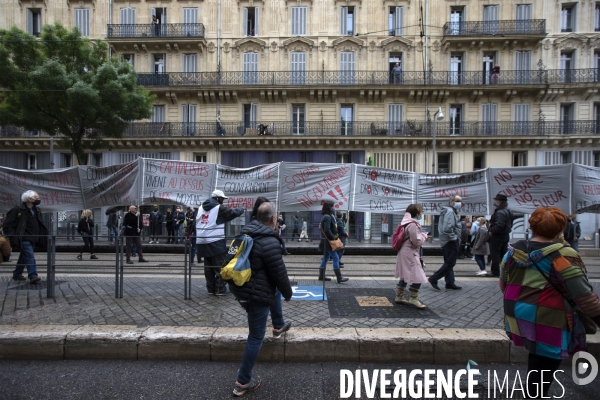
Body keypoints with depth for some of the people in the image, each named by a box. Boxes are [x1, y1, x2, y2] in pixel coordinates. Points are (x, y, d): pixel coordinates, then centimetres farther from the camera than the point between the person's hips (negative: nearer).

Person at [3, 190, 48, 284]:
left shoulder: (37, 210, 12)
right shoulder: (18, 210, -10)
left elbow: (40, 224, 21)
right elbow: (7, 223, -8)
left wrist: (42, 235, 12)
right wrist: (12, 236, -14)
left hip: (33, 239, 7)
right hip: (24, 238, -7)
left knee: (24, 257, 17)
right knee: (30, 256, -15)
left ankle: (17, 274, 30)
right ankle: (33, 276, -17)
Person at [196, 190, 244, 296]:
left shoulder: (201, 208, 15)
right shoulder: (219, 208, -8)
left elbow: (196, 223, 19)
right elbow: (233, 212, -4)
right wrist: (241, 209, 13)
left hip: (202, 242, 7)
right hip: (215, 242, -7)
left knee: (208, 267, 14)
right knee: (219, 266, 2)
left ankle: (211, 288, 19)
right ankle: (220, 289, 4)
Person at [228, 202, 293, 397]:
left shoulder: (246, 232, 3)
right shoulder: (269, 242, -25)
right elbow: (279, 274, -18)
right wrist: (288, 293, 0)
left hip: (239, 287, 9)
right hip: (256, 293, -9)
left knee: (274, 292, 32)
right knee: (256, 337, 8)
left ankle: (279, 326, 48)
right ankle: (243, 382, 21)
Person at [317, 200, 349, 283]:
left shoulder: (329, 216, 15)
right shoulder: (327, 217, -17)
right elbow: (327, 230, -26)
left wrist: (334, 237, 12)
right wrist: (333, 238, -18)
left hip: (327, 241, 10)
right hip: (329, 241, -10)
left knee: (325, 258, 14)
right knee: (336, 258, -7)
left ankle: (321, 276, 22)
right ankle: (339, 278, -3)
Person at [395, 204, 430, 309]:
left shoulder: (407, 223, 12)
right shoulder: (413, 224, -19)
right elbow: (416, 241, -19)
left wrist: (423, 236, 13)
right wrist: (424, 236, -2)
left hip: (404, 253, 10)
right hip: (410, 254, -10)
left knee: (404, 276, 17)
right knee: (418, 277, -4)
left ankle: (399, 296, 25)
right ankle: (413, 299, 5)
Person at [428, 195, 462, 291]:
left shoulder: (452, 211, 17)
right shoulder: (450, 211, -16)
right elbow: (447, 228, -27)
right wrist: (454, 238, -16)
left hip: (445, 241, 11)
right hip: (451, 242, -11)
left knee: (448, 263, 14)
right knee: (450, 263, -4)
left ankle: (450, 283, 23)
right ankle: (433, 279, -2)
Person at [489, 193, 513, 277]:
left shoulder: (500, 212, -21)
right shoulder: (508, 211, 13)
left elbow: (499, 225, -32)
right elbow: (510, 224, 21)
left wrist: (492, 231, -18)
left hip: (497, 236, -10)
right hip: (505, 236, 10)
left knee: (495, 254, -1)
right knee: (503, 254, 16)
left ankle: (495, 272, 4)